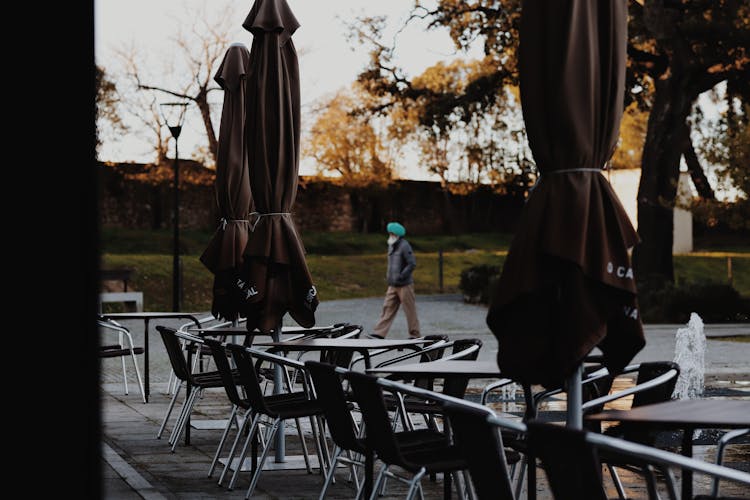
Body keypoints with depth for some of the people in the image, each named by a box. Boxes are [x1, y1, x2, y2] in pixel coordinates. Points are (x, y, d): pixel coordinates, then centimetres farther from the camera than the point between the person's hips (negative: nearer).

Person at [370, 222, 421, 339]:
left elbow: (412, 264, -19)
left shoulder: (404, 246, -14)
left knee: (410, 310, 1)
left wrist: (401, 276, -22)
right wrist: (388, 274, 14)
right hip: (393, 285, 8)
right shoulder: (391, 246, 13)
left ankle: (415, 335, 11)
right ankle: (379, 333, 1)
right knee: (388, 308, 3)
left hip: (404, 285, -8)